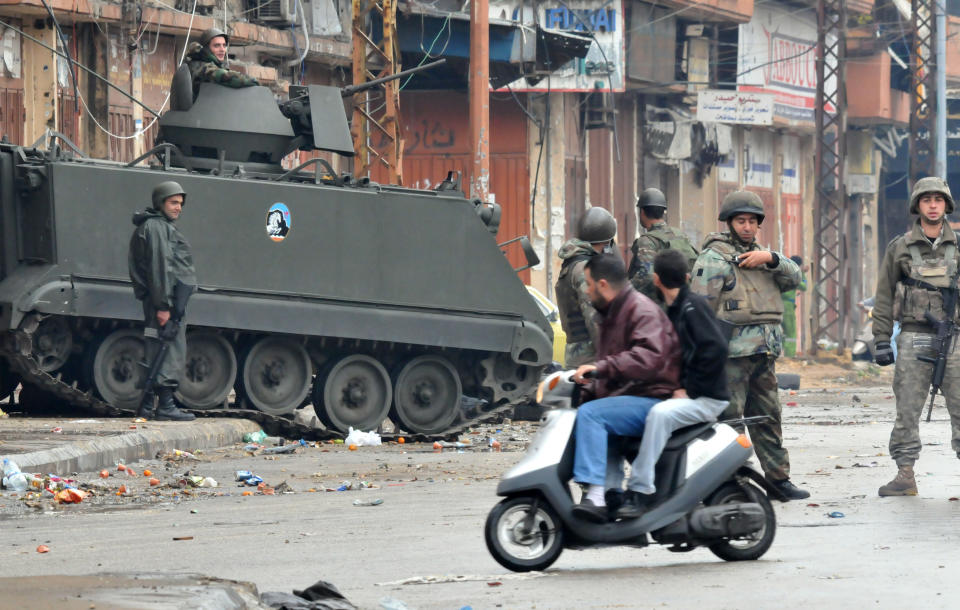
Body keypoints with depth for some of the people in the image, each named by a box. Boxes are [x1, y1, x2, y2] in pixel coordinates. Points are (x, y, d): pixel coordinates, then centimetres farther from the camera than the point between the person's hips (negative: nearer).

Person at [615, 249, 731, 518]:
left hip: (708, 398, -10)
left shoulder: (694, 305, -11)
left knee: (660, 413, -36)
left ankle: (640, 491, -37)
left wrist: (689, 389, -19)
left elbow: (715, 348, -22)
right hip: (686, 395, 10)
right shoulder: (673, 310, 17)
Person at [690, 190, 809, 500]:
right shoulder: (715, 257, -4)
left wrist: (770, 258, -8)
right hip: (732, 352, -7)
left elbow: (794, 278, 10)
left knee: (768, 417, 12)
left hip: (764, 353, 7)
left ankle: (778, 478, 19)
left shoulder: (760, 256, 21)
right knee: (727, 418, -9)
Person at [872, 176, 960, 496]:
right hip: (914, 338, 0)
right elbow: (884, 296, 7)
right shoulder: (900, 248, 5)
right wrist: (881, 341, 1)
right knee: (907, 411, 0)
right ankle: (905, 475, 5)